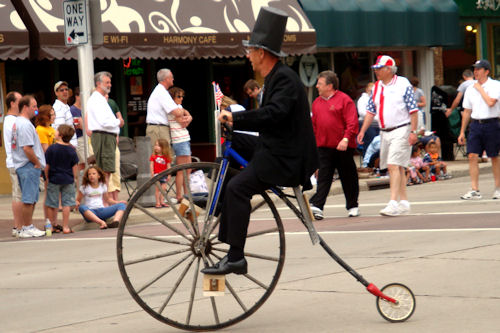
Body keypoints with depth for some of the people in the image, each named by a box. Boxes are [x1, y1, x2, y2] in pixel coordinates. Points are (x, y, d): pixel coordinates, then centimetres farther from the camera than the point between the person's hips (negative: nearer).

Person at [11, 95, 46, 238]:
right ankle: (27, 228, -1)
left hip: (21, 166, 10)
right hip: (29, 166, -10)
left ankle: (27, 227, 19)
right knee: (29, 199, -5)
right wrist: (37, 163, -12)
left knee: (30, 199, 15)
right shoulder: (25, 124, -16)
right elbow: (27, 148, -22)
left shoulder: (17, 123, 18)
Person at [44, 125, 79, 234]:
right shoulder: (71, 150, -4)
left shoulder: (51, 149, -11)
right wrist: (75, 178, 12)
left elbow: (47, 165, -7)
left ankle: (53, 226, 16)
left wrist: (47, 177, 5)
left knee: (52, 204, 9)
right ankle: (65, 227, 4)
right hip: (68, 180, 1)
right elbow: (75, 166, 0)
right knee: (66, 204, 4)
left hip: (54, 179, -1)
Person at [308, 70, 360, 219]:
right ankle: (317, 206, -13)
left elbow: (352, 122, -11)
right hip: (323, 147, 4)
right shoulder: (317, 102, 13)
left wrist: (346, 139, -21)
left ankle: (352, 206, 19)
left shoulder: (344, 99, -5)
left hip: (343, 147, -4)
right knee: (323, 177, -4)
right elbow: (313, 124, 18)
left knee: (348, 177, 7)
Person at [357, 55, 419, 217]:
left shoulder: (403, 84, -7)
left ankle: (393, 203, -21)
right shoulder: (376, 87, 12)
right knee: (397, 168, 11)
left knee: (394, 166, -16)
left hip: (401, 130, -7)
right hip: (384, 132, 7)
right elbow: (370, 111, 15)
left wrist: (413, 132, -14)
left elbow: (413, 110, -8)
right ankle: (404, 202, 18)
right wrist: (362, 131, 6)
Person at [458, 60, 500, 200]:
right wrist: (462, 132, 14)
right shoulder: (470, 89, 12)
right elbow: (467, 112, 16)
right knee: (472, 156, -7)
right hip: (475, 124, 4)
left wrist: (480, 88, -9)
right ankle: (474, 190, -6)